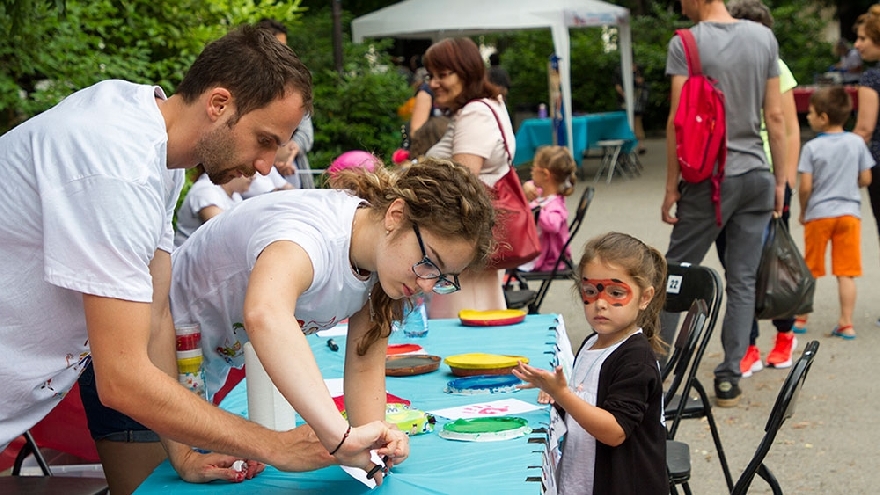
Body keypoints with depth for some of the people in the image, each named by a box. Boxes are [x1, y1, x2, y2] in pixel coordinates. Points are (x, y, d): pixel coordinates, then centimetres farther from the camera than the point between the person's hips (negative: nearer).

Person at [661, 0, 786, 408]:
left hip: (709, 178, -3)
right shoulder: (765, 38, 6)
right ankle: (729, 380, 8)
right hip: (757, 175, 4)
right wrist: (780, 180, 12)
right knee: (742, 280, 6)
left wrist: (671, 187, -5)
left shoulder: (685, 43, -7)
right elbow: (775, 118, 6)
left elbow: (678, 121, -11)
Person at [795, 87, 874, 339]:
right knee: (846, 273, 2)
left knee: (809, 271, 10)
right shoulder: (857, 143, -1)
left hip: (818, 214, -1)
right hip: (849, 213, 2)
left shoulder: (812, 147, -9)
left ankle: (801, 319, 20)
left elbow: (805, 186, -11)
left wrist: (803, 212, 5)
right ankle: (846, 324, 3)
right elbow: (866, 179, 2)